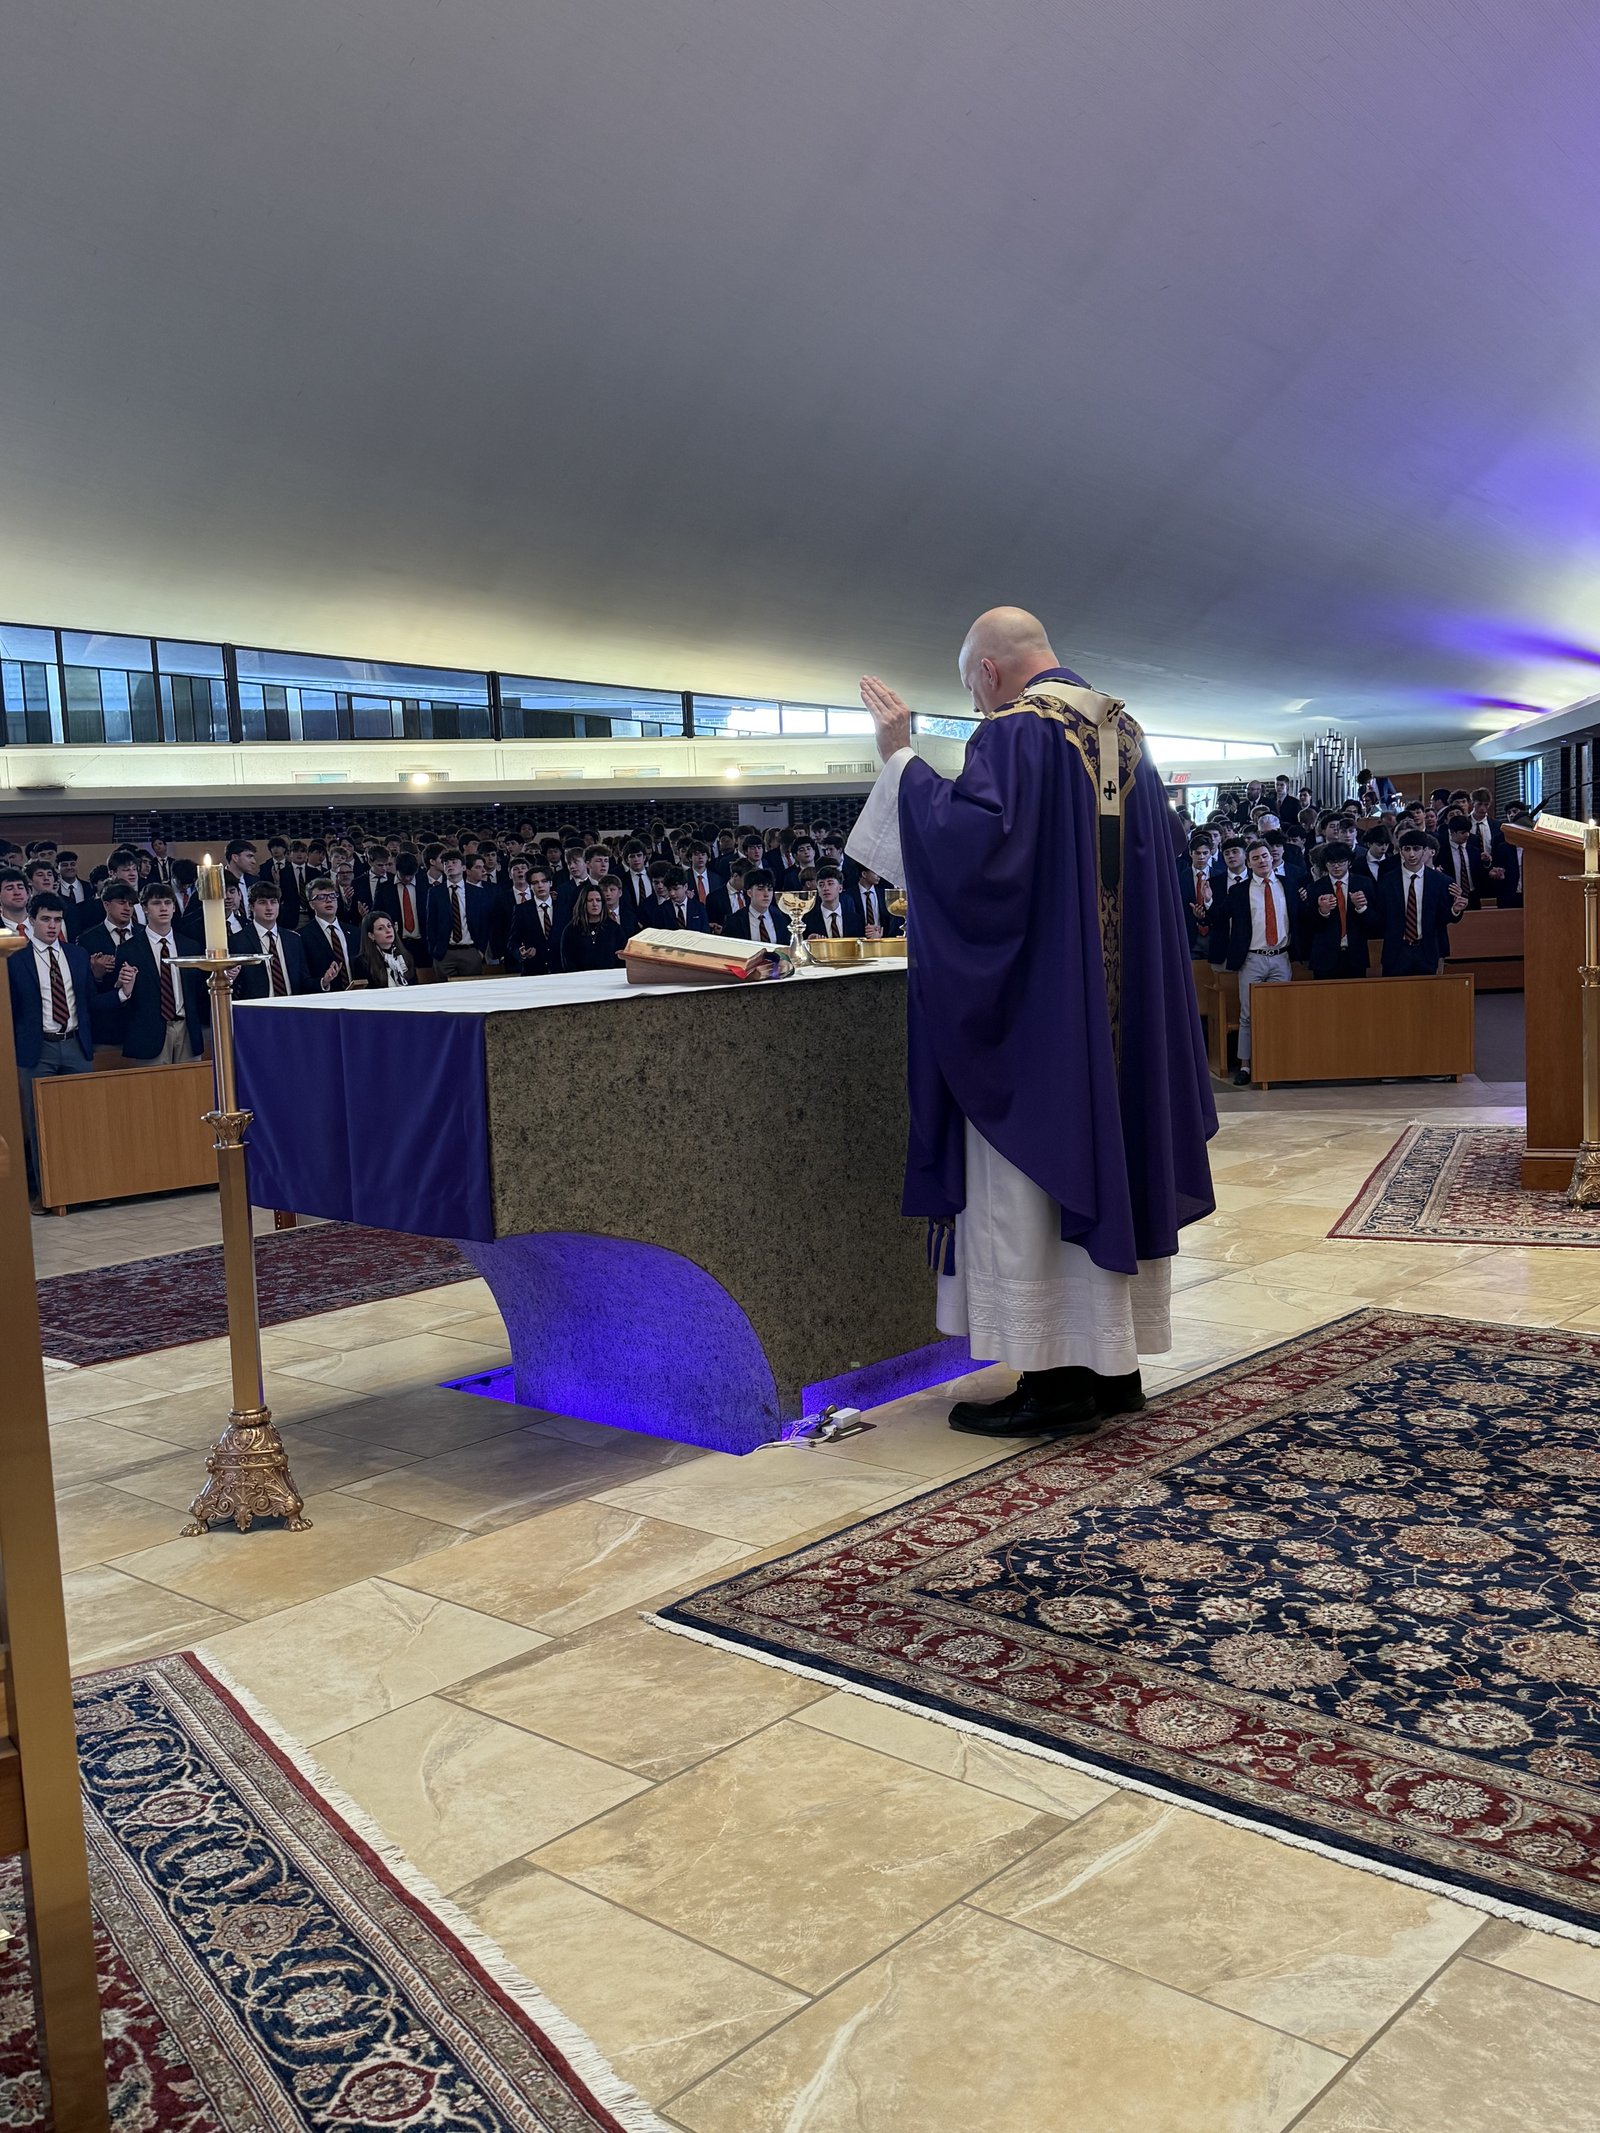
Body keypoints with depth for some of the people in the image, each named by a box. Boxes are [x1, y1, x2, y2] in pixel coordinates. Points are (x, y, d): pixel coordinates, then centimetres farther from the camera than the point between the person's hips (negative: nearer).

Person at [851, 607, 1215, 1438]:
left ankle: (1053, 1380, 0)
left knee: (1026, 1176, -3)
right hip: (1119, 998, 9)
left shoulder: (1015, 730, -12)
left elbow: (974, 840, -24)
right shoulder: (1124, 732, 15)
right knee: (1106, 1154, 12)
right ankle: (1115, 1363, 18)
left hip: (1035, 996, -9)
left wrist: (901, 757, -16)